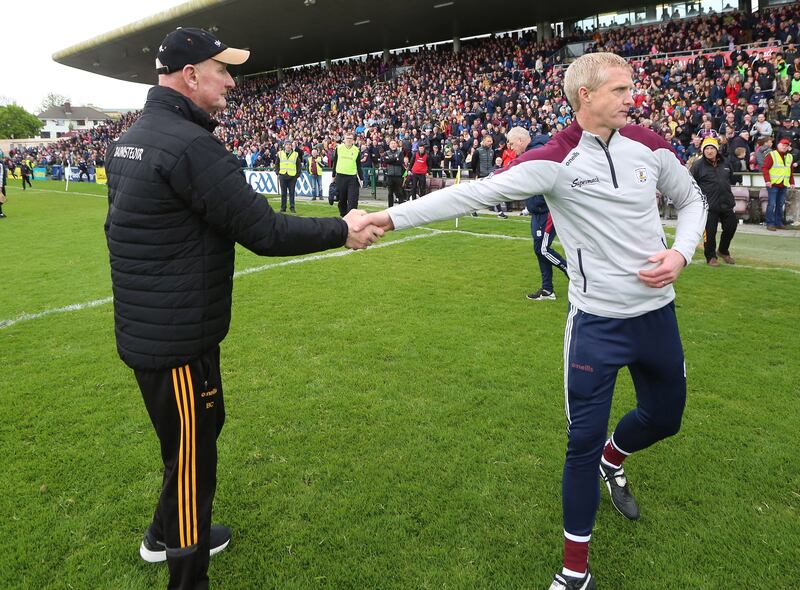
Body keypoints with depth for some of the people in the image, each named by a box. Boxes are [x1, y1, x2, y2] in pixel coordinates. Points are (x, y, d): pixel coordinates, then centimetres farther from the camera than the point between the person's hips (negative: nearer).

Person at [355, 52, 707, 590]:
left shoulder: (648, 144, 0)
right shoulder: (555, 161, -14)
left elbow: (692, 199, 15)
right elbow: (474, 193, -23)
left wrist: (682, 252, -5)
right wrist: (391, 216, -30)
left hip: (658, 313, 5)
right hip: (597, 323, -5)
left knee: (664, 417, 21)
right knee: (584, 441, -1)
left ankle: (612, 461, 57)